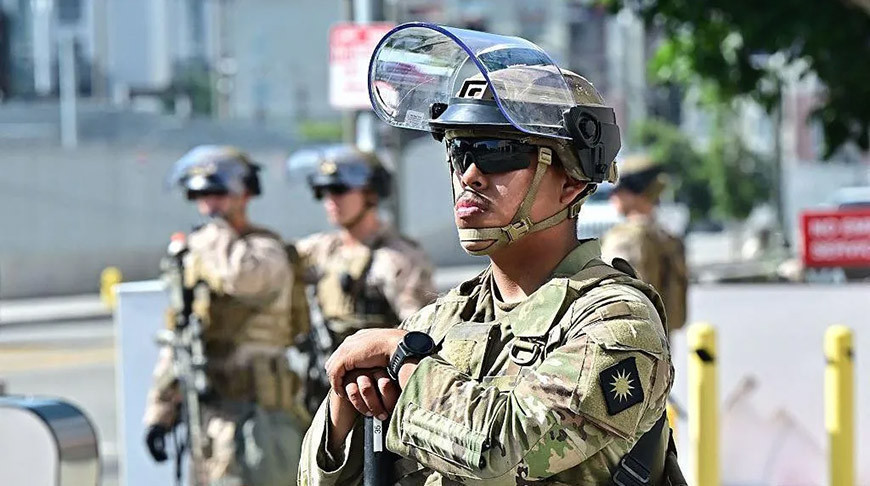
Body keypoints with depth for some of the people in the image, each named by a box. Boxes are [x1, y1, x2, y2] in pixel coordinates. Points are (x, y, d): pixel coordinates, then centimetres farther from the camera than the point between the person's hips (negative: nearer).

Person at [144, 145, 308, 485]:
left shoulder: (265, 251, -7)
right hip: (204, 412, 8)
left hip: (254, 413, -8)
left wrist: (217, 230, -14)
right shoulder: (194, 256, 16)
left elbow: (241, 276, -33)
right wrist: (160, 410, 15)